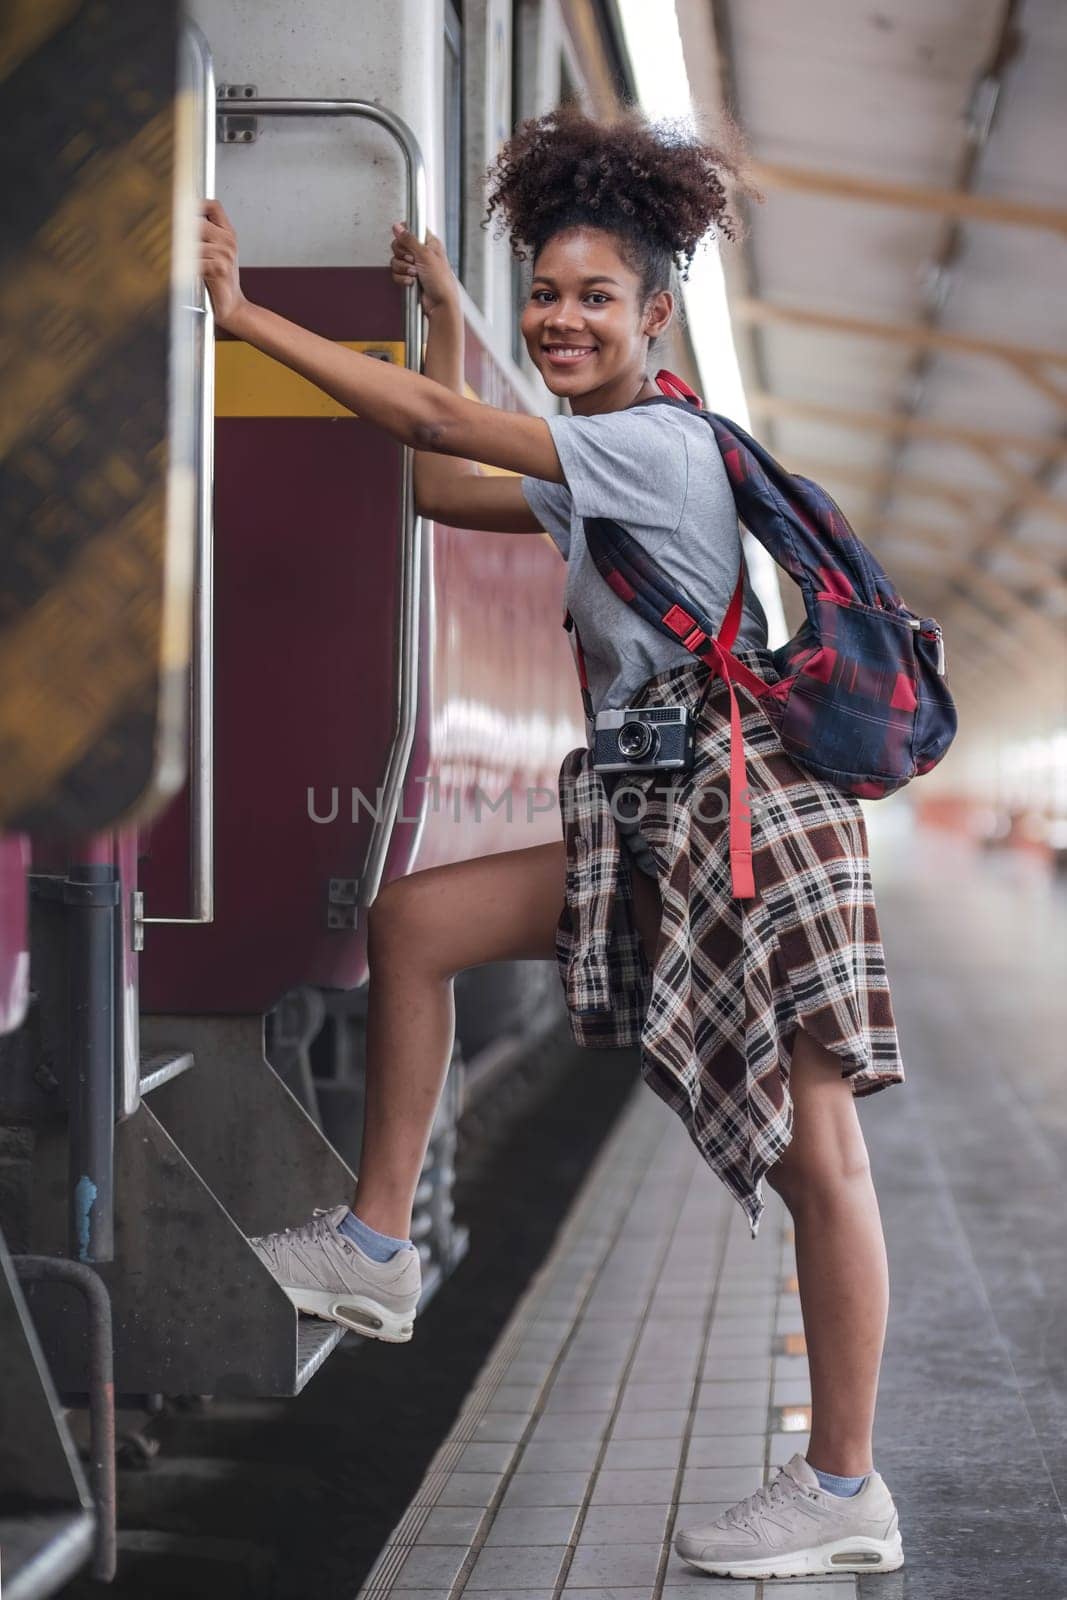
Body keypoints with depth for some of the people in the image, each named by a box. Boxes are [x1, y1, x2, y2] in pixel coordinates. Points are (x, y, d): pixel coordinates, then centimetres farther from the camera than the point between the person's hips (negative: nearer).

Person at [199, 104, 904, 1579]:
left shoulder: (660, 442, -13)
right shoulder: (597, 474, 16)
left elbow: (428, 422, -17)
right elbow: (438, 491, 21)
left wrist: (241, 312, -13)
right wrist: (449, 316, 20)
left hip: (756, 813, -9)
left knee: (816, 1154, -4)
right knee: (415, 918, 5)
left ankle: (846, 1489, 3)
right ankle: (378, 1248, 9)